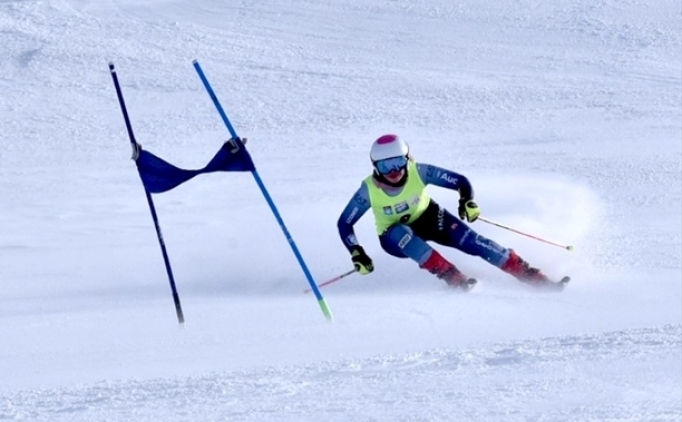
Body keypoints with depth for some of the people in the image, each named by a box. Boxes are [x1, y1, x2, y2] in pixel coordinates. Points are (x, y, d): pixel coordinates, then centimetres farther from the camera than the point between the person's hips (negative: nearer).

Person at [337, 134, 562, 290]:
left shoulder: (419, 172, -25)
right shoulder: (369, 190, -26)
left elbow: (460, 181, -19)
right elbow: (344, 224, -17)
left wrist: (468, 201, -39)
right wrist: (357, 255, -28)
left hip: (428, 218, 1)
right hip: (394, 236, -1)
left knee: (471, 241, -20)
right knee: (402, 234, -38)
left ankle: (533, 277, -16)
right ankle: (455, 280, -38)